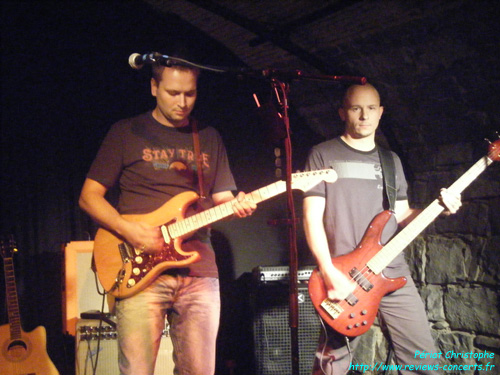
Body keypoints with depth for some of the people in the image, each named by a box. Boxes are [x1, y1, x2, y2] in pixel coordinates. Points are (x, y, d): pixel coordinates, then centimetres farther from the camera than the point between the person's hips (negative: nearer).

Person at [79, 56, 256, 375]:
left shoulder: (210, 138, 16)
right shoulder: (127, 132, 5)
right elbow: (89, 196, 3)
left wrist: (237, 205, -7)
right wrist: (129, 230, -13)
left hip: (199, 271, 3)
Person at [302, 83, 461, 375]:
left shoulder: (391, 161, 17)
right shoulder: (323, 155, 1)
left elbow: (402, 214, 19)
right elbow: (312, 217, -5)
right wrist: (330, 273, -15)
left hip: (394, 274, 5)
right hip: (343, 278, -4)